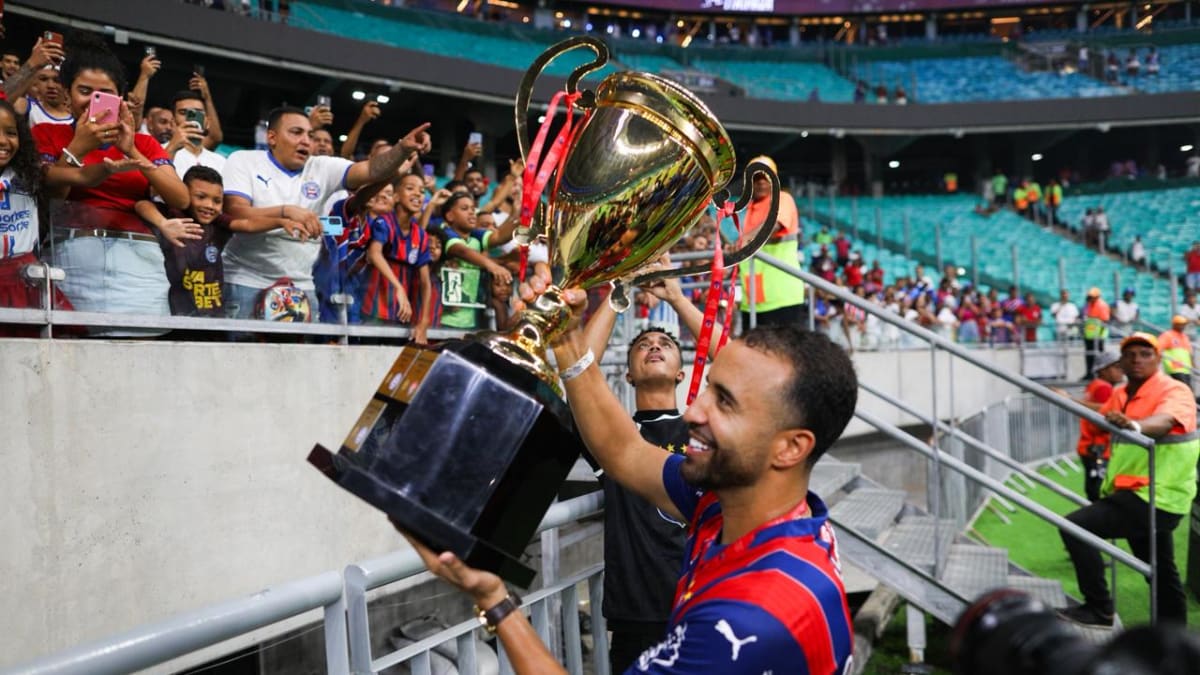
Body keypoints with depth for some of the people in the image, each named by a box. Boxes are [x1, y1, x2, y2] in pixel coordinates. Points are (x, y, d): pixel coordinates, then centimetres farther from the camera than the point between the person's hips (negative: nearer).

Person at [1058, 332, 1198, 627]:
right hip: (1137, 494, 9)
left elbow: (1164, 421, -39)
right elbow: (1103, 416, 31)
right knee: (1161, 572, 21)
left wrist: (1134, 425, -59)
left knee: (1075, 526, -21)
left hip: (1154, 497, -9)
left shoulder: (1175, 391, -15)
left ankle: (1099, 609, -14)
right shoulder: (1120, 394, 8)